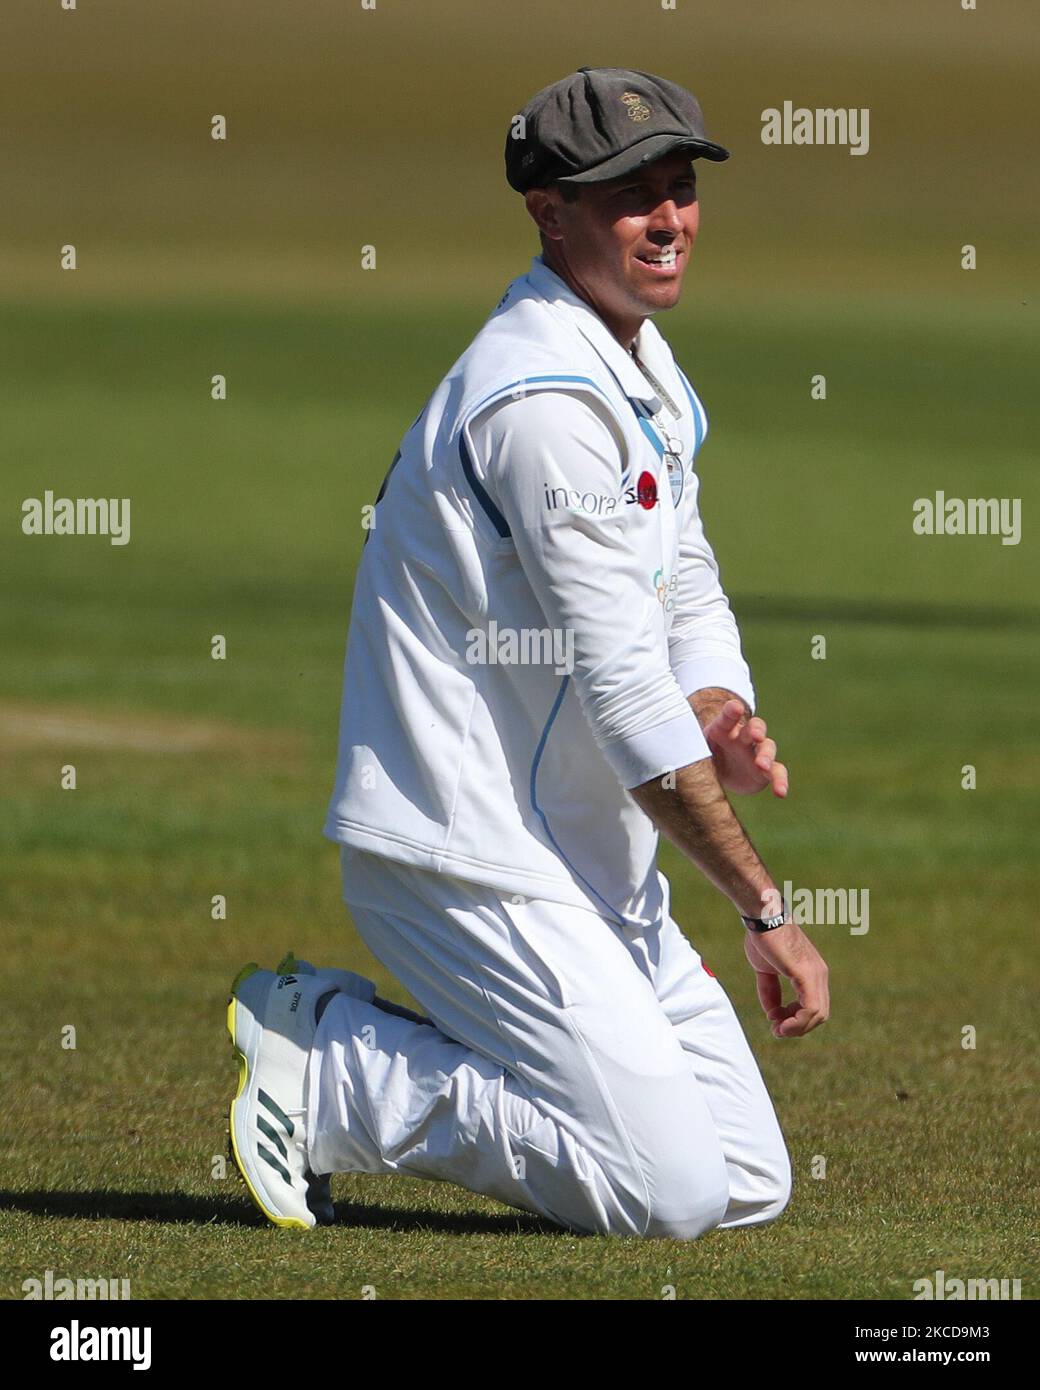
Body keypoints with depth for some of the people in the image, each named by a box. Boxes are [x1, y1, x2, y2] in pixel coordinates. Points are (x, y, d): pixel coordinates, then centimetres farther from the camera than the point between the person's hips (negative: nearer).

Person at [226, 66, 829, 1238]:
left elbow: (688, 595, 19)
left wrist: (721, 722, -6)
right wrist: (765, 910, -17)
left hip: (591, 863, 10)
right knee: (671, 1192, -15)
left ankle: (363, 1050, 13)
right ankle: (325, 1067, -2)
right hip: (471, 862, -10)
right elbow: (620, 681, -21)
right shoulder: (546, 395, -19)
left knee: (749, 1184, 8)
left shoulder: (643, 372, 13)